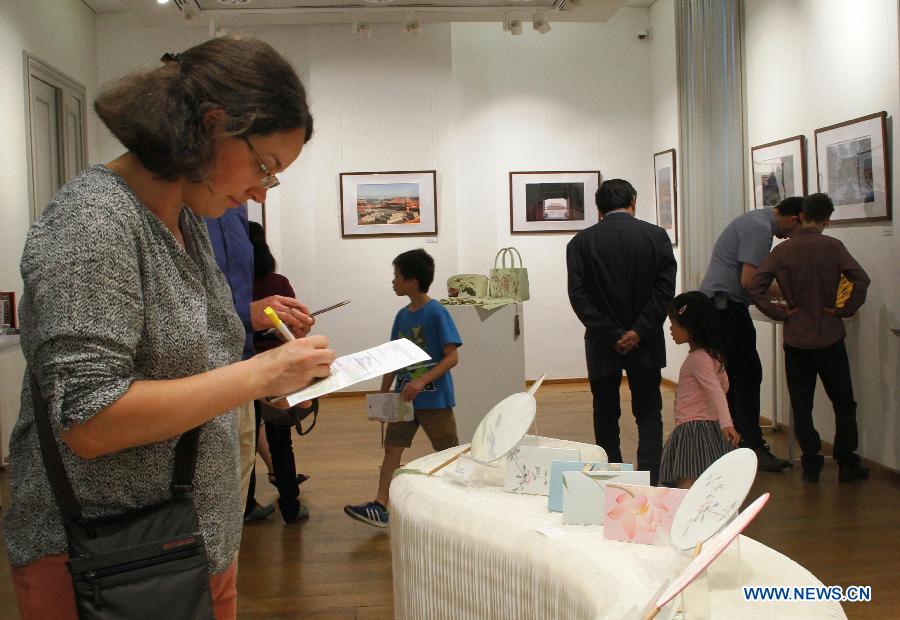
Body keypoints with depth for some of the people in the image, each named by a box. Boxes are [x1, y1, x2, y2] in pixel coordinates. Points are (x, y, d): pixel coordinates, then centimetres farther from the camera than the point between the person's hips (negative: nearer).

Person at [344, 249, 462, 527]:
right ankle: (380, 507, 2)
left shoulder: (437, 313, -14)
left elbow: (452, 357, -18)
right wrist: (383, 393, 11)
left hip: (434, 397, -7)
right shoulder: (402, 316, 7)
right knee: (392, 447, 1)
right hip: (404, 397, 7)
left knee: (449, 453, 5)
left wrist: (422, 381, -28)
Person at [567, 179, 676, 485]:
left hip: (602, 345, 0)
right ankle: (649, 480, -1)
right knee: (648, 415, 10)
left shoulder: (581, 242, -4)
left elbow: (578, 296, -10)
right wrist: (639, 331, -11)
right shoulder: (657, 236, -2)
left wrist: (611, 335, -10)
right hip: (646, 344, 0)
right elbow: (665, 290, -9)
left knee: (606, 416, 13)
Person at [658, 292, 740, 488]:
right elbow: (724, 385, 26)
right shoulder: (712, 354, 14)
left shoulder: (698, 358, -16)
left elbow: (716, 391, -27)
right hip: (711, 426, 10)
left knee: (686, 487, -18)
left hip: (693, 429, -10)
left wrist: (726, 423, -37)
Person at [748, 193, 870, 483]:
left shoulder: (782, 250, -1)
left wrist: (778, 313, -2)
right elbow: (861, 280, -17)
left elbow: (755, 286, -8)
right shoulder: (832, 247, -7)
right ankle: (847, 464, 14)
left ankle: (811, 465, 11)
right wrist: (845, 310, -6)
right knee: (843, 402, 11)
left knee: (801, 405, 9)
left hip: (795, 339, 2)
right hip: (829, 337, -1)